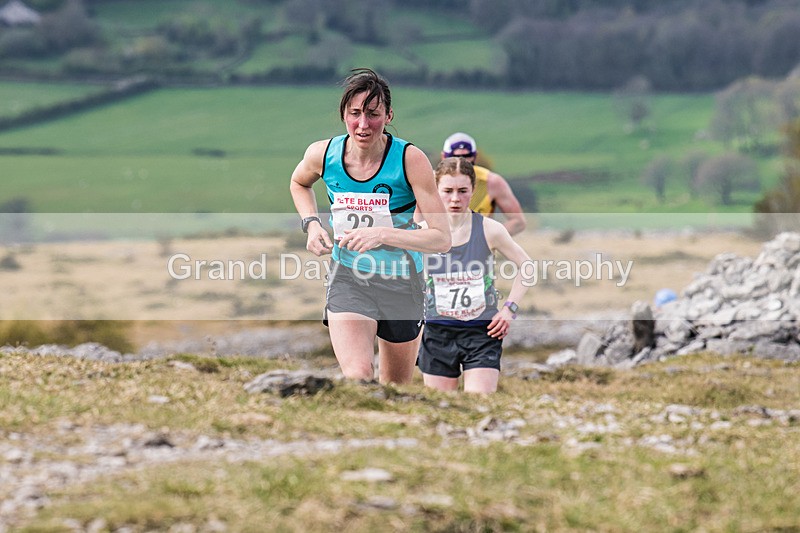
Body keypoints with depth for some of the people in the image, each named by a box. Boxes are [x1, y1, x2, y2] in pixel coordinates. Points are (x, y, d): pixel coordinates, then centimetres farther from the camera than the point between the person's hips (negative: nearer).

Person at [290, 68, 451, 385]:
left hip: (402, 284, 0)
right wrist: (312, 224, -1)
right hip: (347, 278, 0)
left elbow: (442, 239, -21)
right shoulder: (322, 154, -10)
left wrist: (383, 234, -33)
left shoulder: (410, 159, -19)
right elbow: (299, 183, 17)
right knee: (357, 378, -24)